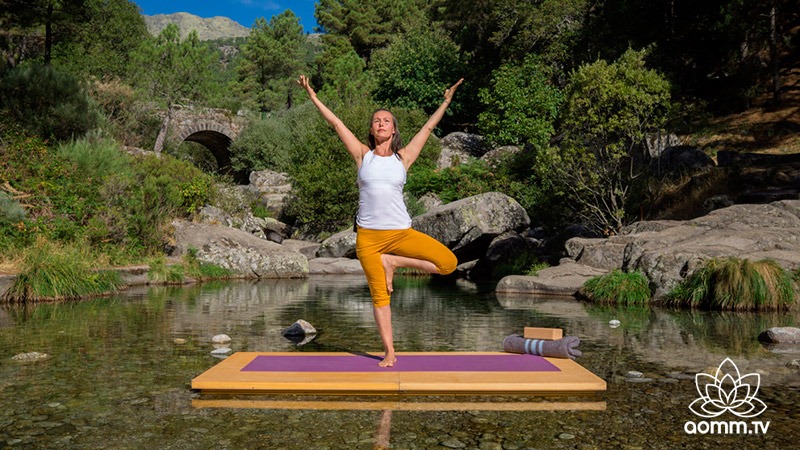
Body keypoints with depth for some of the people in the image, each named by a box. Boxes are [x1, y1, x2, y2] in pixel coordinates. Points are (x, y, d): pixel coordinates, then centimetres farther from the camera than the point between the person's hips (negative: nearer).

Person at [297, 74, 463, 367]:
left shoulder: (403, 157, 8)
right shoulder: (363, 155, 7)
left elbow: (428, 127, 14)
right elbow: (337, 124, 9)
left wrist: (446, 101, 18)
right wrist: (314, 98, 10)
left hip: (401, 232, 1)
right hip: (368, 235, -1)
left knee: (448, 263, -13)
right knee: (379, 295, 2)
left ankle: (393, 262, 2)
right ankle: (389, 352, 13)